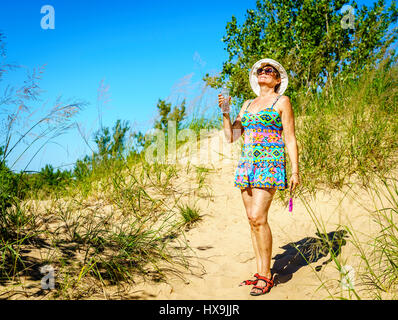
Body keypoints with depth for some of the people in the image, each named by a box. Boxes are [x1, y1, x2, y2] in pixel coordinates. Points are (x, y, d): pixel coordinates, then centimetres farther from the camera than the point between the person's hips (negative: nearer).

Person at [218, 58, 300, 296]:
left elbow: (291, 139, -1)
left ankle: (266, 275, -7)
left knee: (258, 217, -16)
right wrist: (225, 111, 4)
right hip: (247, 163, 6)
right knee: (253, 219, 4)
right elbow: (231, 137, 16)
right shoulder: (248, 105, 20)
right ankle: (260, 272, 11)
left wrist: (295, 171, -8)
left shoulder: (281, 102, 4)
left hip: (270, 162, -6)